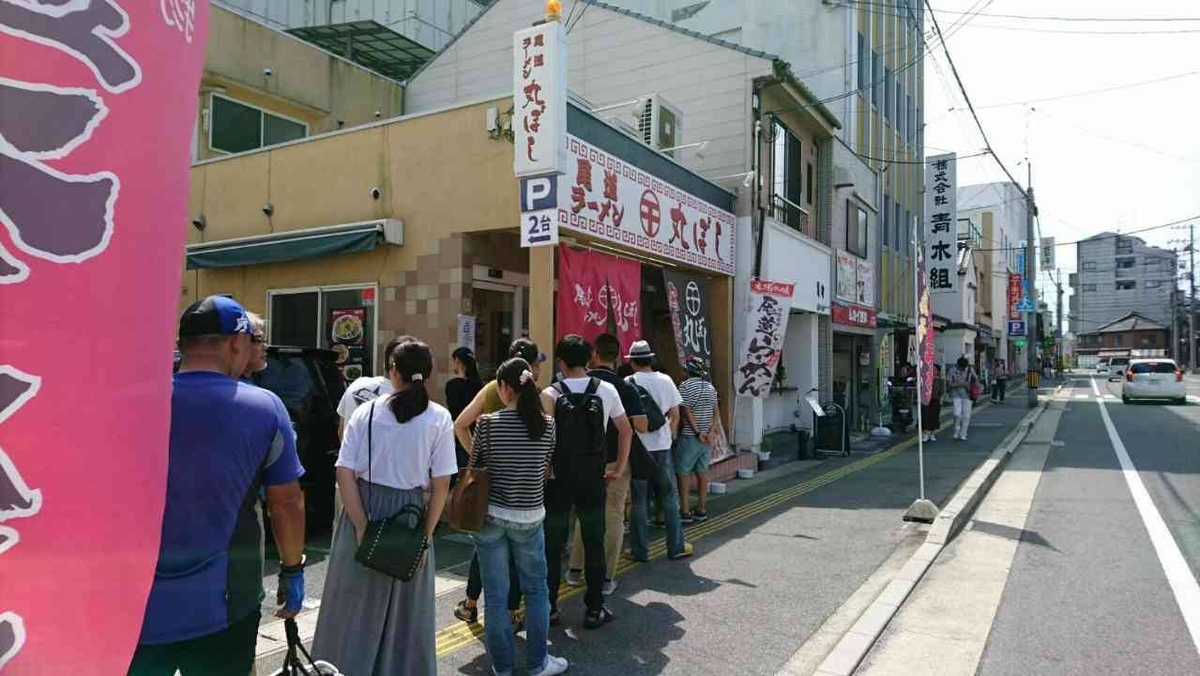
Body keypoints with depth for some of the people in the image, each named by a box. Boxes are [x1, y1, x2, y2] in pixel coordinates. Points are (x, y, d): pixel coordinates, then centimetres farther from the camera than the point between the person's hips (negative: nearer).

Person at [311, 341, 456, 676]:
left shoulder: (367, 411, -4)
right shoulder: (439, 418, -7)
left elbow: (345, 473, -10)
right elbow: (441, 485, -8)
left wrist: (361, 526, -8)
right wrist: (425, 534, -1)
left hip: (364, 510, 1)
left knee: (356, 603, 17)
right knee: (404, 605, 17)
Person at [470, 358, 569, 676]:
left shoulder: (487, 423, -11)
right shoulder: (547, 423, -4)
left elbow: (477, 465, 0)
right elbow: (547, 467, 7)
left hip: (491, 516, -1)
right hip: (530, 517, 2)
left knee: (496, 594, 10)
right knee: (536, 590, 16)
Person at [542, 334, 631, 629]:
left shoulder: (550, 394, -9)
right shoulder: (606, 390, -2)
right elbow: (626, 430, 3)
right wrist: (619, 466, 11)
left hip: (558, 479, -1)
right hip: (593, 478, 1)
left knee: (552, 546, 10)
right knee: (594, 543, 11)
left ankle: (549, 608, 19)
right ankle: (595, 609, 17)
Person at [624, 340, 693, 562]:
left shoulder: (628, 383, -10)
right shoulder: (666, 380, 0)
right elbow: (675, 415, 3)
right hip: (662, 447, 2)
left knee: (639, 500, 7)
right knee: (669, 498, 13)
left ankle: (640, 550, 14)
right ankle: (676, 547, 19)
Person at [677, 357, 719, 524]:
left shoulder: (685, 386, -10)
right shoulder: (711, 388, 10)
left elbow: (687, 411, -15)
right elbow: (716, 411, 8)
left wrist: (697, 432, -13)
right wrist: (710, 431, 0)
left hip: (689, 436, -6)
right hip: (706, 437, 7)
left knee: (683, 473, 0)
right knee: (702, 471, 12)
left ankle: (685, 512, -1)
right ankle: (701, 510, 16)